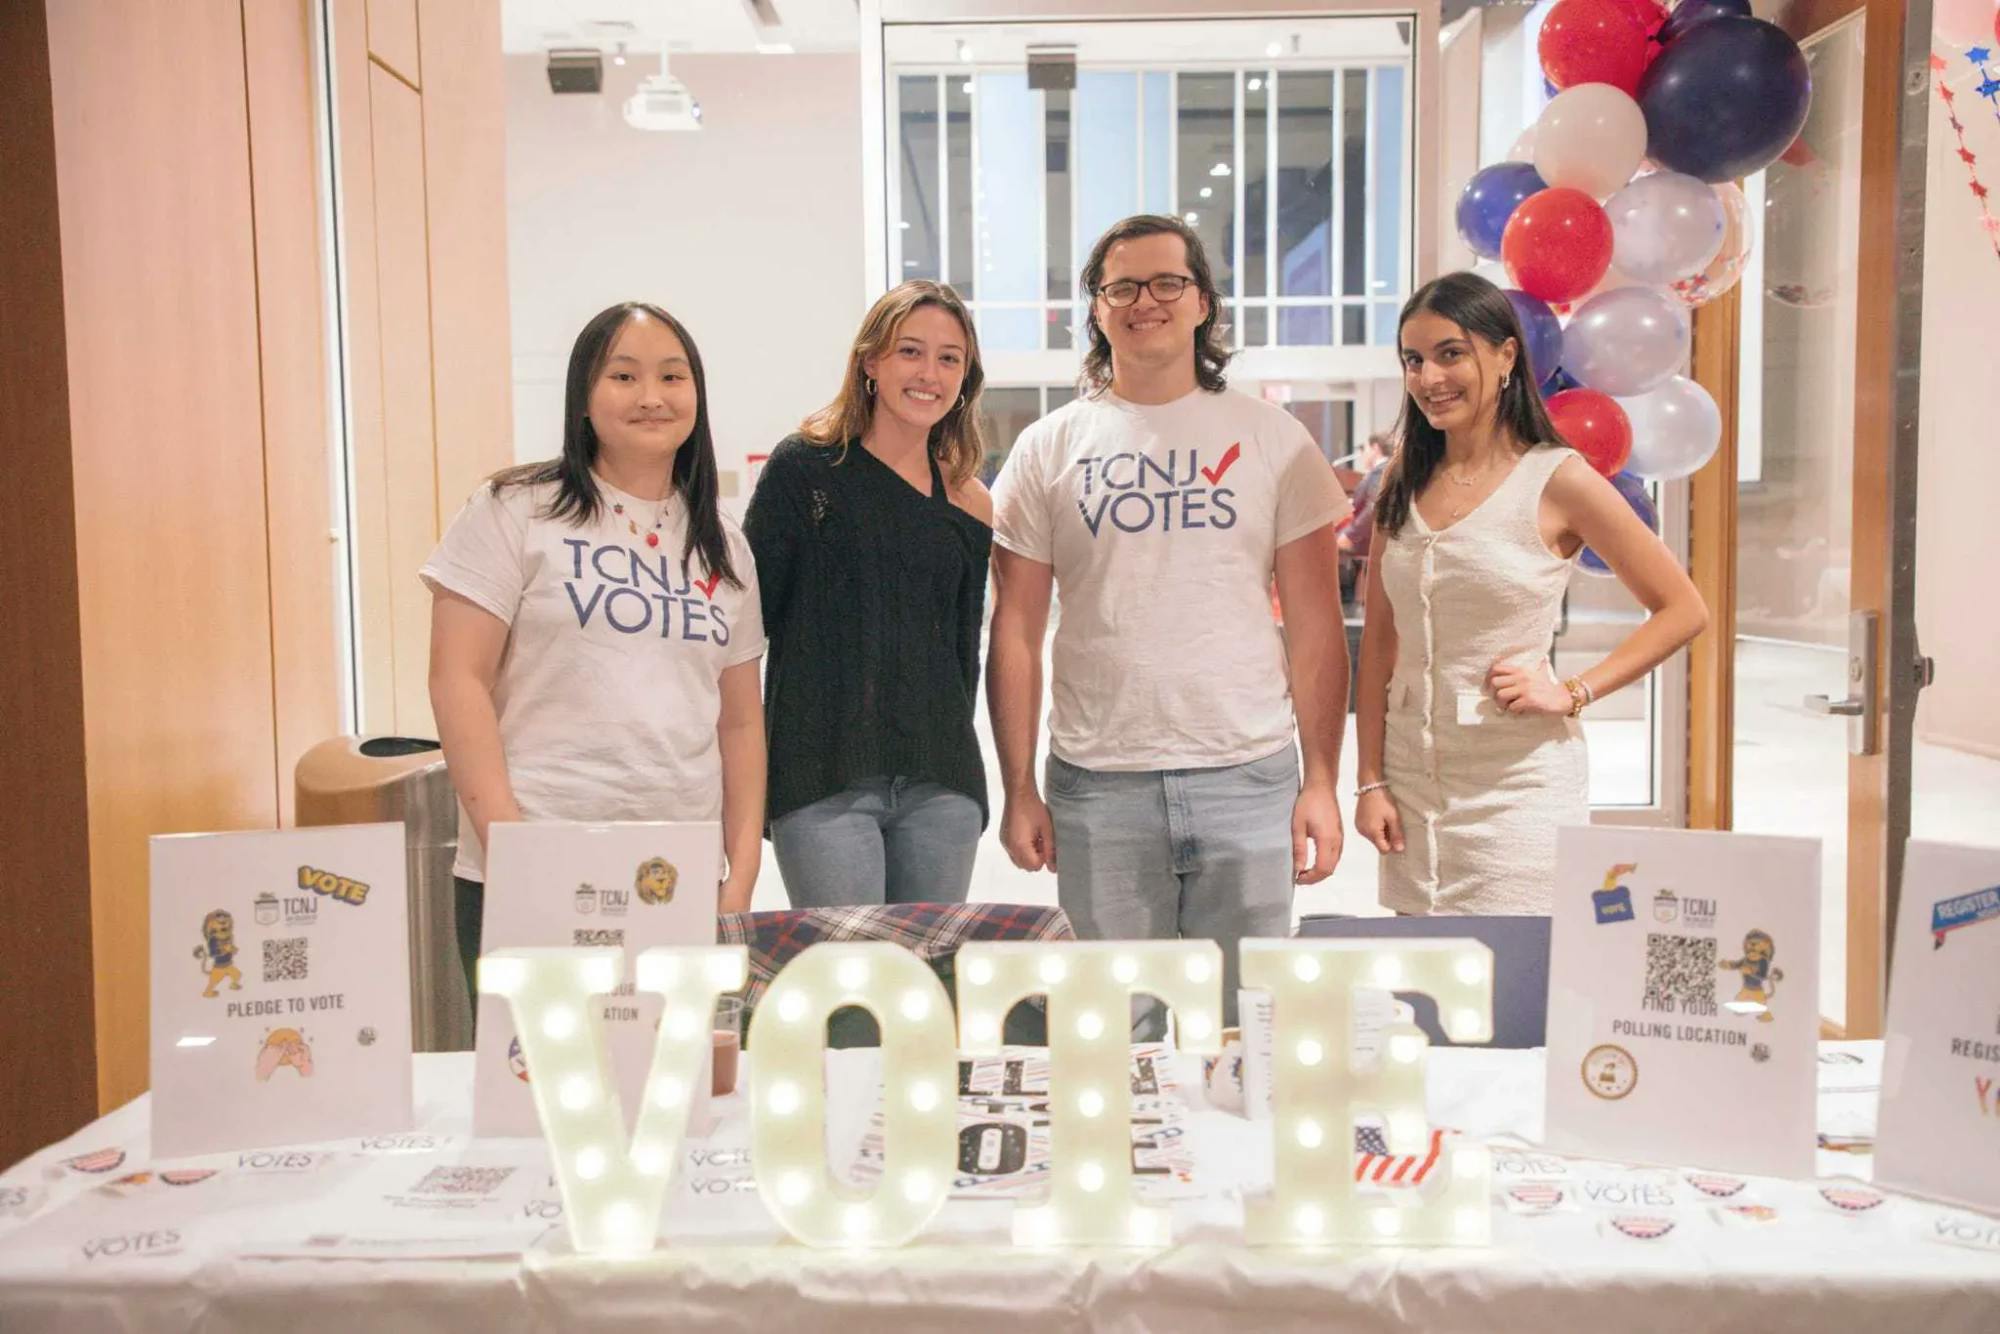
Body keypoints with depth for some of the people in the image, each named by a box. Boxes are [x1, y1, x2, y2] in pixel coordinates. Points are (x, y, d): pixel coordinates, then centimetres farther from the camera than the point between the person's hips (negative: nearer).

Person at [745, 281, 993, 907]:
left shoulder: (971, 506, 9)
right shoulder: (804, 467, 0)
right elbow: (750, 608, -1)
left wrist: (953, 761, 15)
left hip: (941, 785, 4)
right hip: (822, 779, -3)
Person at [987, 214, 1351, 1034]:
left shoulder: (1272, 438, 5)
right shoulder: (1049, 449, 6)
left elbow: (1315, 626, 4)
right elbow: (1015, 636, 6)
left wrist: (1322, 781, -3)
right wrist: (1018, 789, 0)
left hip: (1249, 776, 0)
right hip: (1097, 786, 1)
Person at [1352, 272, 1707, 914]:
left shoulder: (1557, 480, -7)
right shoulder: (1405, 481, 7)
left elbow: (1683, 610, -2)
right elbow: (1379, 638, 8)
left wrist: (1572, 692, -11)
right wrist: (1370, 781, 3)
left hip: (1518, 785, -4)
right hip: (1411, 781, 4)